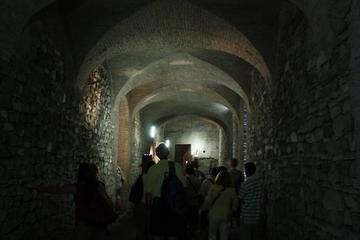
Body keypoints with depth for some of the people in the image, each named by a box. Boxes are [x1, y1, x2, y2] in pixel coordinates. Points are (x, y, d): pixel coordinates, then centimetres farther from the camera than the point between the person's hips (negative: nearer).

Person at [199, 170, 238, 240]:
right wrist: (231, 212, 14)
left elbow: (208, 201, -10)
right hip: (225, 216, 1)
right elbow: (235, 204, -3)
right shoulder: (231, 190, -8)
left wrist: (201, 209, 5)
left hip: (214, 215, 0)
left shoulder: (213, 187, -12)